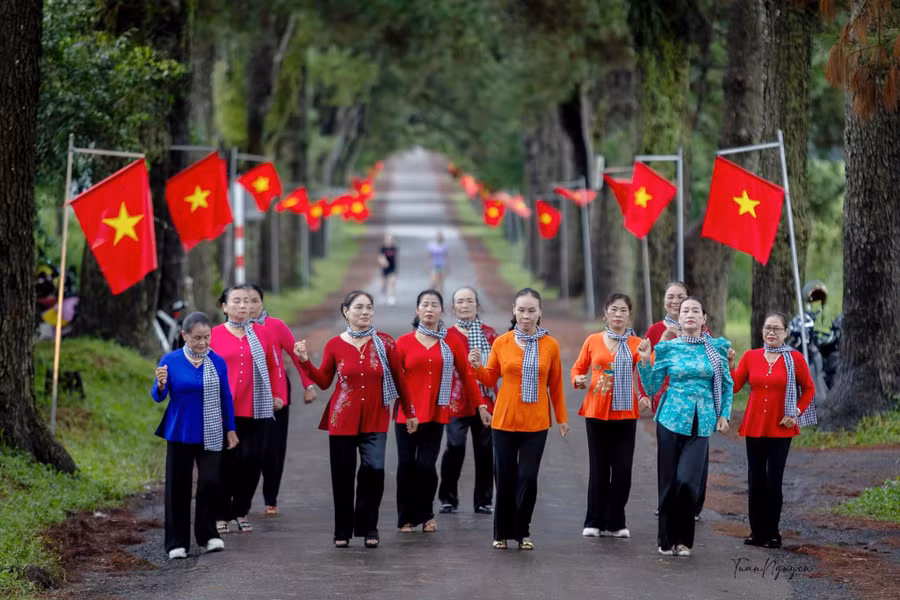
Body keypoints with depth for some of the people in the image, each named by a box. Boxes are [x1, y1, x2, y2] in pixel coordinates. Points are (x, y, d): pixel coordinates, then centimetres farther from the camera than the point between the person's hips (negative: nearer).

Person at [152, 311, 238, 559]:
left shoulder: (217, 362, 0)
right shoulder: (170, 361, -5)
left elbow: (226, 397, 8)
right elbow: (158, 396, -4)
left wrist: (230, 429, 9)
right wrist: (161, 385, -26)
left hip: (210, 435, 1)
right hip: (180, 434, -1)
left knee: (210, 482, -8)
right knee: (178, 487, 3)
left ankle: (207, 534, 10)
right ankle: (177, 543, 12)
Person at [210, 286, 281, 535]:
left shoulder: (261, 333, 8)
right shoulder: (214, 335, 1)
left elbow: (273, 366, 15)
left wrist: (277, 395, 8)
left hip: (257, 410, 2)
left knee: (252, 460, 0)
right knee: (226, 462, 0)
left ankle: (241, 511, 16)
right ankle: (221, 515, 11)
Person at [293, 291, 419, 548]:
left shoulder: (385, 343, 0)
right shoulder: (334, 345, 1)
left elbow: (399, 379, 7)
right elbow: (324, 382, 6)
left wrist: (409, 413, 11)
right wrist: (305, 361, -7)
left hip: (375, 419, -1)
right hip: (343, 418, 1)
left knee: (374, 469, -15)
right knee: (343, 476, 3)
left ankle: (368, 527, 1)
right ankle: (343, 531, 17)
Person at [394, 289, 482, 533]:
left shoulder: (452, 343, 5)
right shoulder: (404, 342, 4)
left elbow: (467, 375, 8)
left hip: (436, 413, 0)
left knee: (426, 464, -7)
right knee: (406, 464, 0)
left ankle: (426, 515, 15)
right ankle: (406, 518, 14)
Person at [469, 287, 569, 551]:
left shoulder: (550, 345, 0)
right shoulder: (501, 343, 0)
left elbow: (555, 385, 5)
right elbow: (490, 379, 8)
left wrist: (562, 418, 9)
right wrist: (477, 367, -12)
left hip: (536, 423, 0)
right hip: (504, 420, 0)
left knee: (528, 477, -2)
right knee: (505, 477, 4)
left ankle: (522, 532, 12)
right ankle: (502, 532, 17)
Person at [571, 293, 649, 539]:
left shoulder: (636, 344, 2)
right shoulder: (593, 341, 5)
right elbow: (578, 368, 12)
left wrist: (647, 396, -20)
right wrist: (579, 380, -10)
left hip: (625, 414, 0)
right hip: (596, 412, 0)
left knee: (623, 469, -1)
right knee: (599, 468, 2)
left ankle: (616, 523, 11)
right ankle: (595, 522, 12)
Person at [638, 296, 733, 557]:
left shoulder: (717, 347, 5)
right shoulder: (667, 348, 3)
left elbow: (727, 385, 14)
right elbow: (652, 387, 5)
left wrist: (724, 414, 5)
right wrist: (645, 361, -8)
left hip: (701, 423, 0)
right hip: (670, 419, 0)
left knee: (688, 481, -12)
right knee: (669, 482, 2)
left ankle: (684, 540, 4)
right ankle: (667, 540, 15)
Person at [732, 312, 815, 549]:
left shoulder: (794, 358, -1)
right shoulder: (750, 357, 6)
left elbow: (809, 389, 7)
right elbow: (734, 387, 2)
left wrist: (797, 413, -3)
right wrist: (729, 366, -12)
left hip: (781, 429, -3)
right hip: (754, 427, 3)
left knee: (774, 481, -4)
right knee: (755, 480, 4)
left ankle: (772, 534, 6)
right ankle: (757, 532, 13)